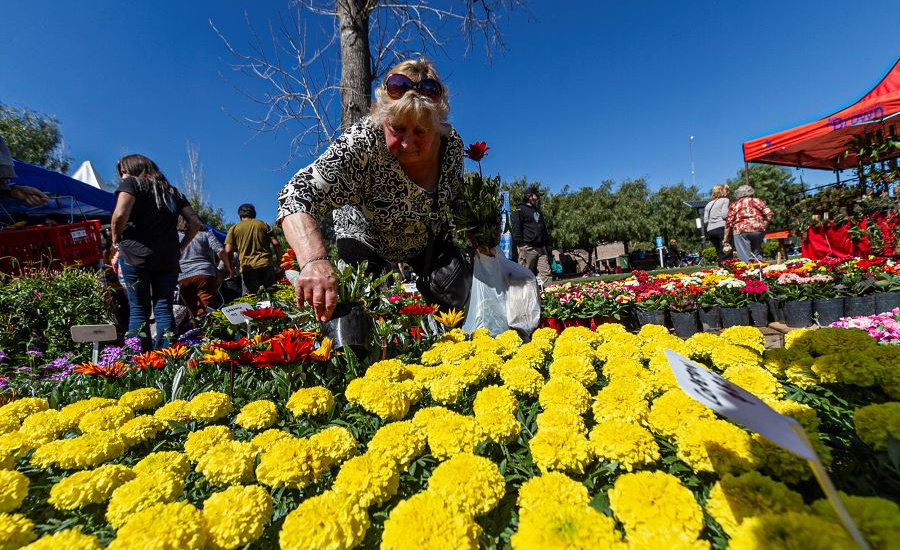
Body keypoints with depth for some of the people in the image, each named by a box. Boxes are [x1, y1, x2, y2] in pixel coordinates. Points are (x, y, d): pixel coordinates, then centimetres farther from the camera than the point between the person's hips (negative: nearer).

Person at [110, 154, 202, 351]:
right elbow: (195, 221, 12)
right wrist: (181, 246, 15)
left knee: (138, 310, 1)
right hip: (168, 258, 4)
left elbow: (120, 214, -11)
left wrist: (116, 242, 3)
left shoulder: (131, 183, 6)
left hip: (135, 255, -3)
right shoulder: (172, 191, 20)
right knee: (164, 308, 3)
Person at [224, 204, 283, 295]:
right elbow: (276, 243, 4)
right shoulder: (263, 224, 13)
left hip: (247, 268, -1)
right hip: (266, 265, 1)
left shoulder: (234, 228, 10)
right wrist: (279, 260, 15)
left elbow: (228, 250, 2)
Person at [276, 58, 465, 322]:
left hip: (430, 244, 4)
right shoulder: (362, 143, -34)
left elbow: (455, 200, 0)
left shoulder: (451, 142, -20)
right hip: (366, 241, -3)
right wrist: (314, 260, -62)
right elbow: (296, 195, -45)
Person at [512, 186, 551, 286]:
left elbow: (543, 228, 30)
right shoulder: (520, 210, -1)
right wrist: (520, 244, -16)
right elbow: (516, 228, -10)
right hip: (527, 248, -7)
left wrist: (547, 243, 21)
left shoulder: (538, 210, 25)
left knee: (546, 273, 0)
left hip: (541, 247, 7)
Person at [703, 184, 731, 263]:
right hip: (721, 228, -6)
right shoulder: (724, 200, 5)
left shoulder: (708, 204, 22)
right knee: (727, 255, -8)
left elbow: (705, 220, 15)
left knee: (720, 254, 6)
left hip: (710, 231, 6)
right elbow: (724, 215, -8)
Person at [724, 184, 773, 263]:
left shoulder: (734, 205, 15)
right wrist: (763, 225, 15)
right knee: (757, 254, 15)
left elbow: (729, 223, 7)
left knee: (745, 258, -7)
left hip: (741, 231, -2)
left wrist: (725, 239, 8)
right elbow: (769, 213, 4)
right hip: (758, 229, 2)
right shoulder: (756, 201, 17)